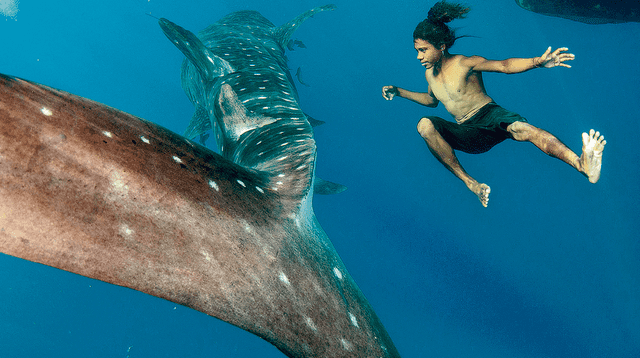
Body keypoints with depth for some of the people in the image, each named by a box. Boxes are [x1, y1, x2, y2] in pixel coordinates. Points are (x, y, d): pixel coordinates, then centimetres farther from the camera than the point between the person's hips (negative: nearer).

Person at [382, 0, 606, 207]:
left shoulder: (465, 63, -4)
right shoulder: (430, 74, 12)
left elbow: (504, 65, -19)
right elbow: (431, 100, 33)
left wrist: (538, 62, -36)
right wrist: (399, 92, 28)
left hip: (490, 116, -3)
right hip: (468, 137, 4)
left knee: (520, 128, -38)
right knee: (425, 125, -25)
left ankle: (583, 165, -61)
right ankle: (470, 183, -31)